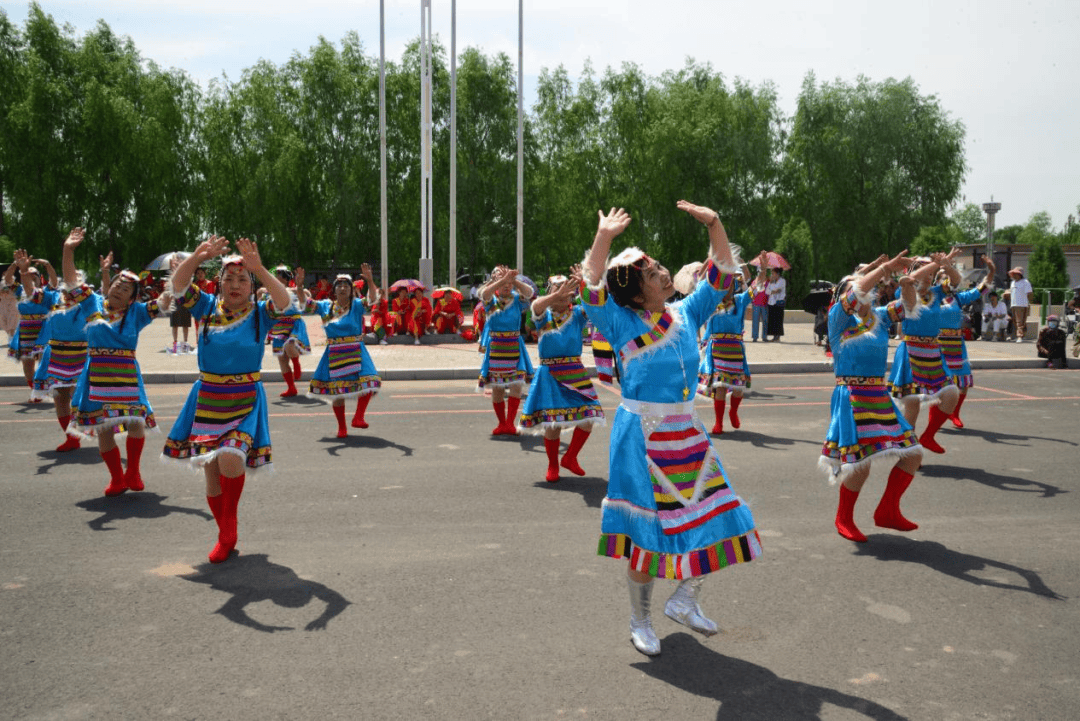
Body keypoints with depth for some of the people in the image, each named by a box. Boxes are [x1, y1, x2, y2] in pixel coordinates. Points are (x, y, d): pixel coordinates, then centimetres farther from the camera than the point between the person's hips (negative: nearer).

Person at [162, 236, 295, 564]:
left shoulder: (260, 313, -3)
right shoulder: (208, 307, 3)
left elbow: (284, 301, -23)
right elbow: (178, 285, -11)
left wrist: (258, 268, -35)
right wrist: (199, 256, -28)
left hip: (245, 401, -3)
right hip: (207, 398, 3)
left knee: (231, 459, -23)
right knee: (210, 470, 8)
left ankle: (229, 528, 3)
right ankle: (225, 535, 28)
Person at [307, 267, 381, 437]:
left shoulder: (356, 305, -2)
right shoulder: (326, 306, 7)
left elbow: (371, 300, -19)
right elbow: (306, 304, 5)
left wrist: (369, 280, -34)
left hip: (355, 352, -2)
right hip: (333, 355, 2)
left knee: (368, 383, -19)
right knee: (336, 391, 6)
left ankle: (358, 417, -3)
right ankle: (341, 427, 20)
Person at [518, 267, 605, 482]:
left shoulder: (577, 314, 5)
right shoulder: (544, 315, 1)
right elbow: (536, 306, -22)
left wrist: (582, 285, -31)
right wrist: (557, 294, -39)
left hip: (575, 373, 2)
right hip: (550, 375, -2)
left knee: (587, 418, -5)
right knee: (551, 422, 0)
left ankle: (570, 458, 18)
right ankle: (552, 466, 20)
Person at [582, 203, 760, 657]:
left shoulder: (686, 315, 7)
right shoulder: (622, 325, -7)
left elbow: (722, 275, 10)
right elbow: (593, 291, -23)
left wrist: (714, 225, 0)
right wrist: (603, 239, -34)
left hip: (687, 432, 5)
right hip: (641, 435, -5)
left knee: (713, 513, 4)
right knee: (645, 527, 3)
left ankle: (685, 601, 26)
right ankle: (640, 622, 22)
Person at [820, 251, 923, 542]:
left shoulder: (878, 318, 14)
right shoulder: (838, 318, -4)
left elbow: (906, 307, 10)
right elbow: (856, 293, -18)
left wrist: (907, 285, -10)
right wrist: (886, 267, -19)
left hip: (880, 397, 7)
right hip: (851, 397, -7)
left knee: (913, 454, 6)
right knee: (860, 464, -11)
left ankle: (887, 511, 22)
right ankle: (843, 519, 12)